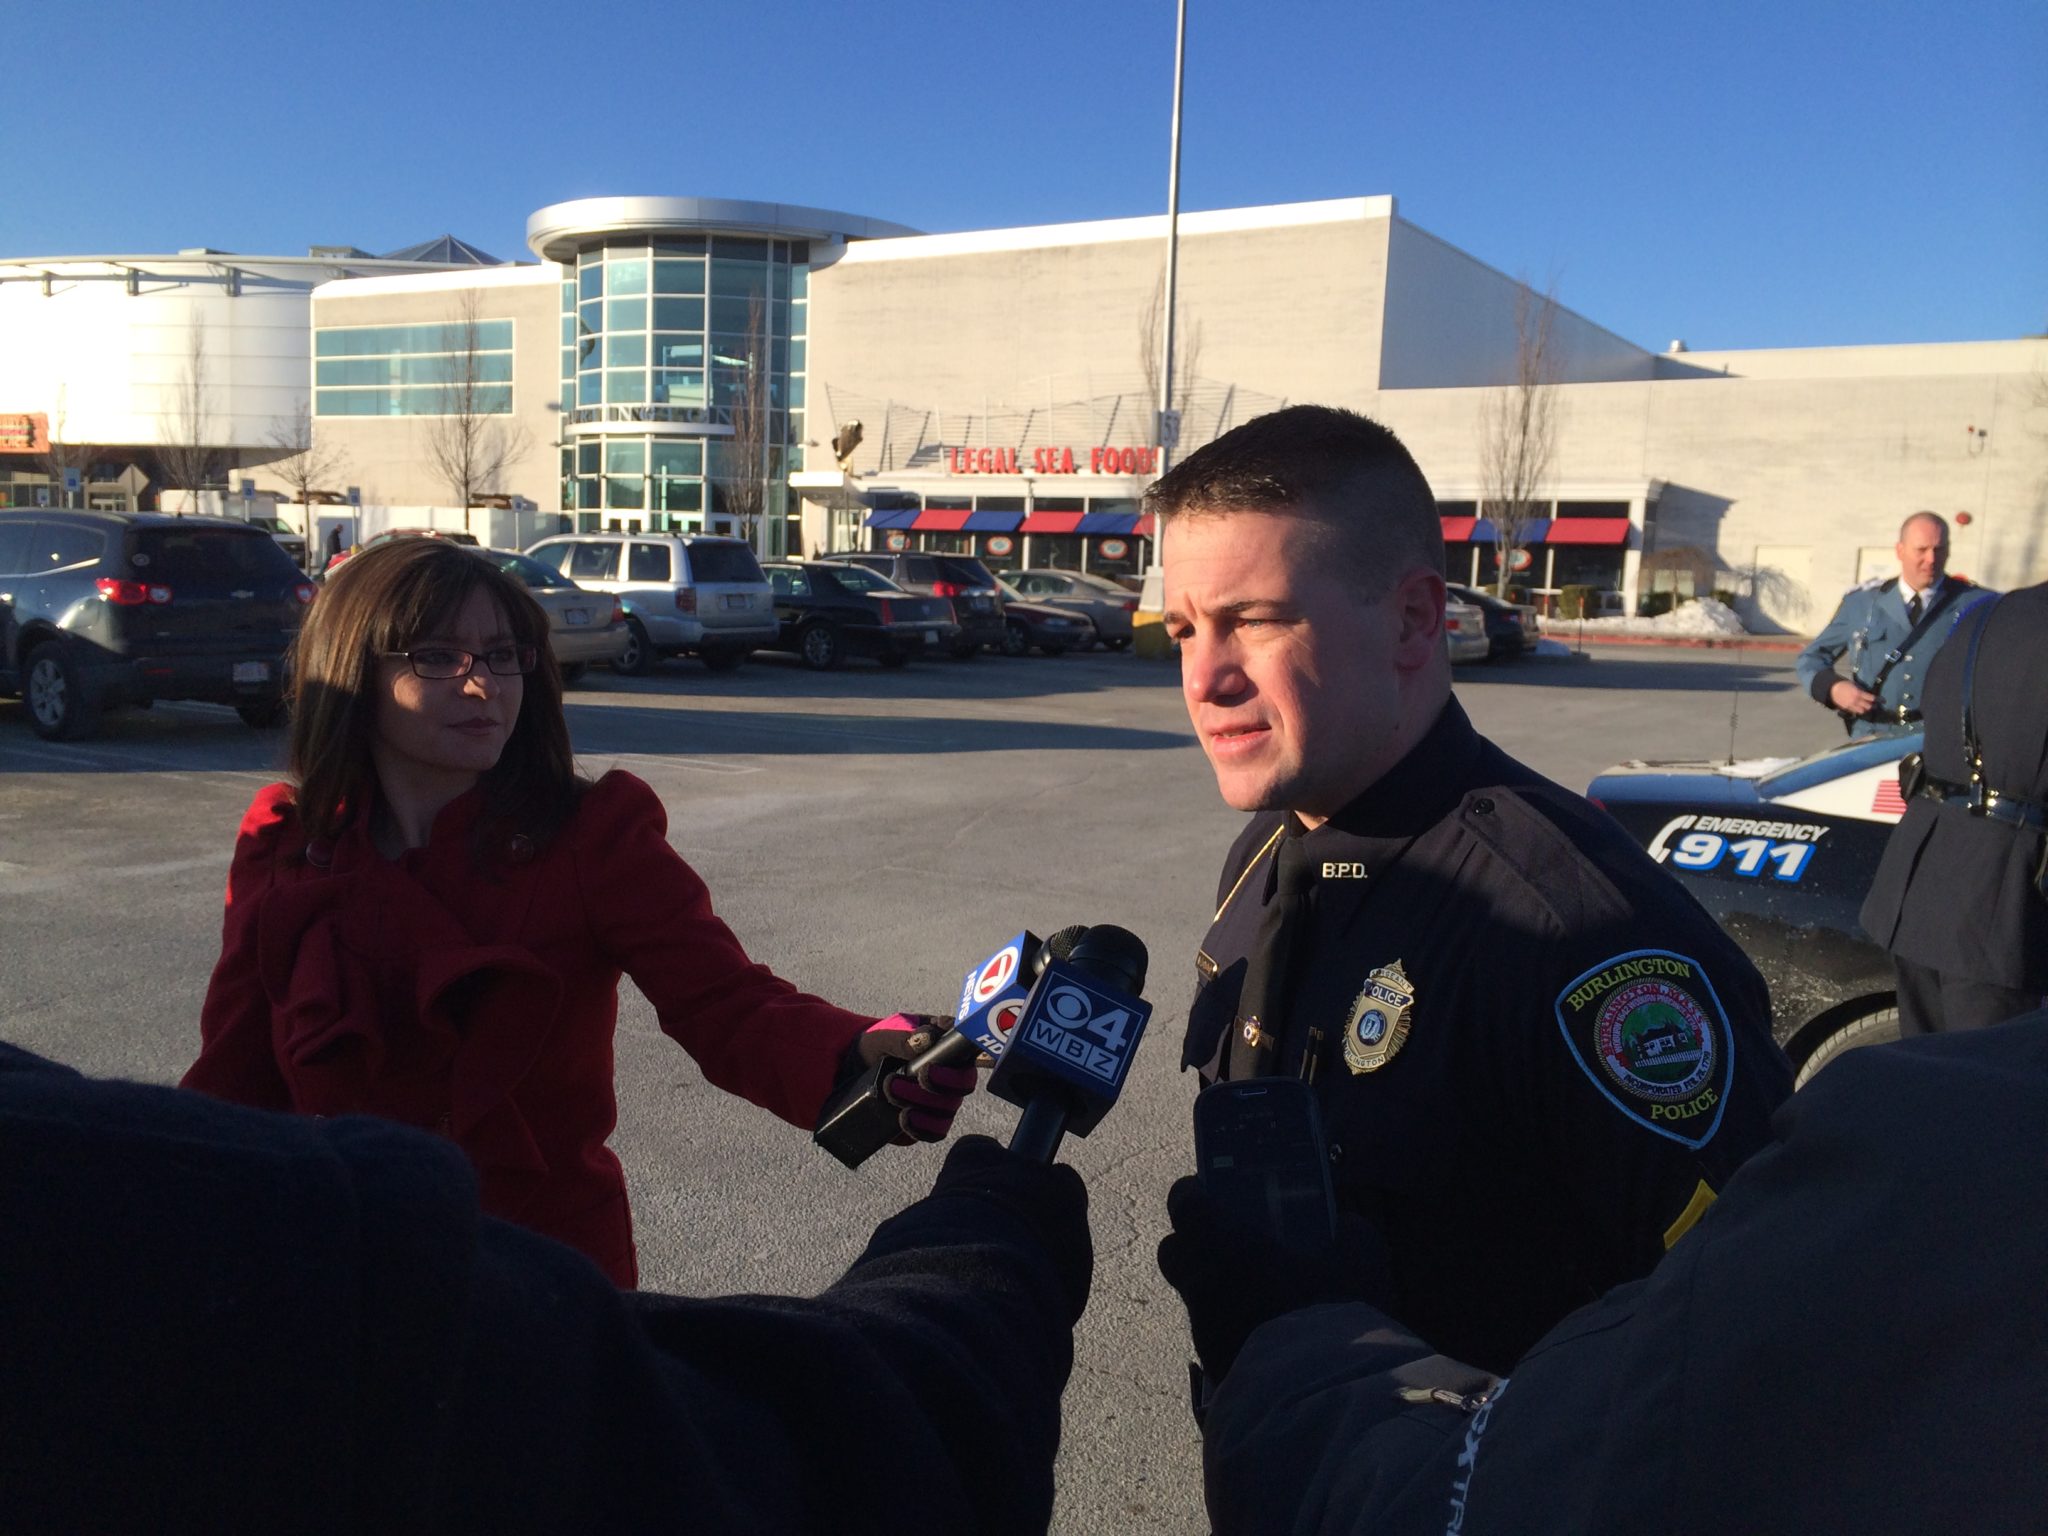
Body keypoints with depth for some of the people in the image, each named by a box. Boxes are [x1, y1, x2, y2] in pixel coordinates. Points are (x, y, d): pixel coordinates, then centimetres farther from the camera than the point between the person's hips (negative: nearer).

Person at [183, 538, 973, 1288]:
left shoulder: (592, 837, -11)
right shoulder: (283, 850, -1)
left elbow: (729, 1004, -23)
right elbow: (234, 1079, 3)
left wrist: (861, 1054, -42)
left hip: (545, 1270, -2)